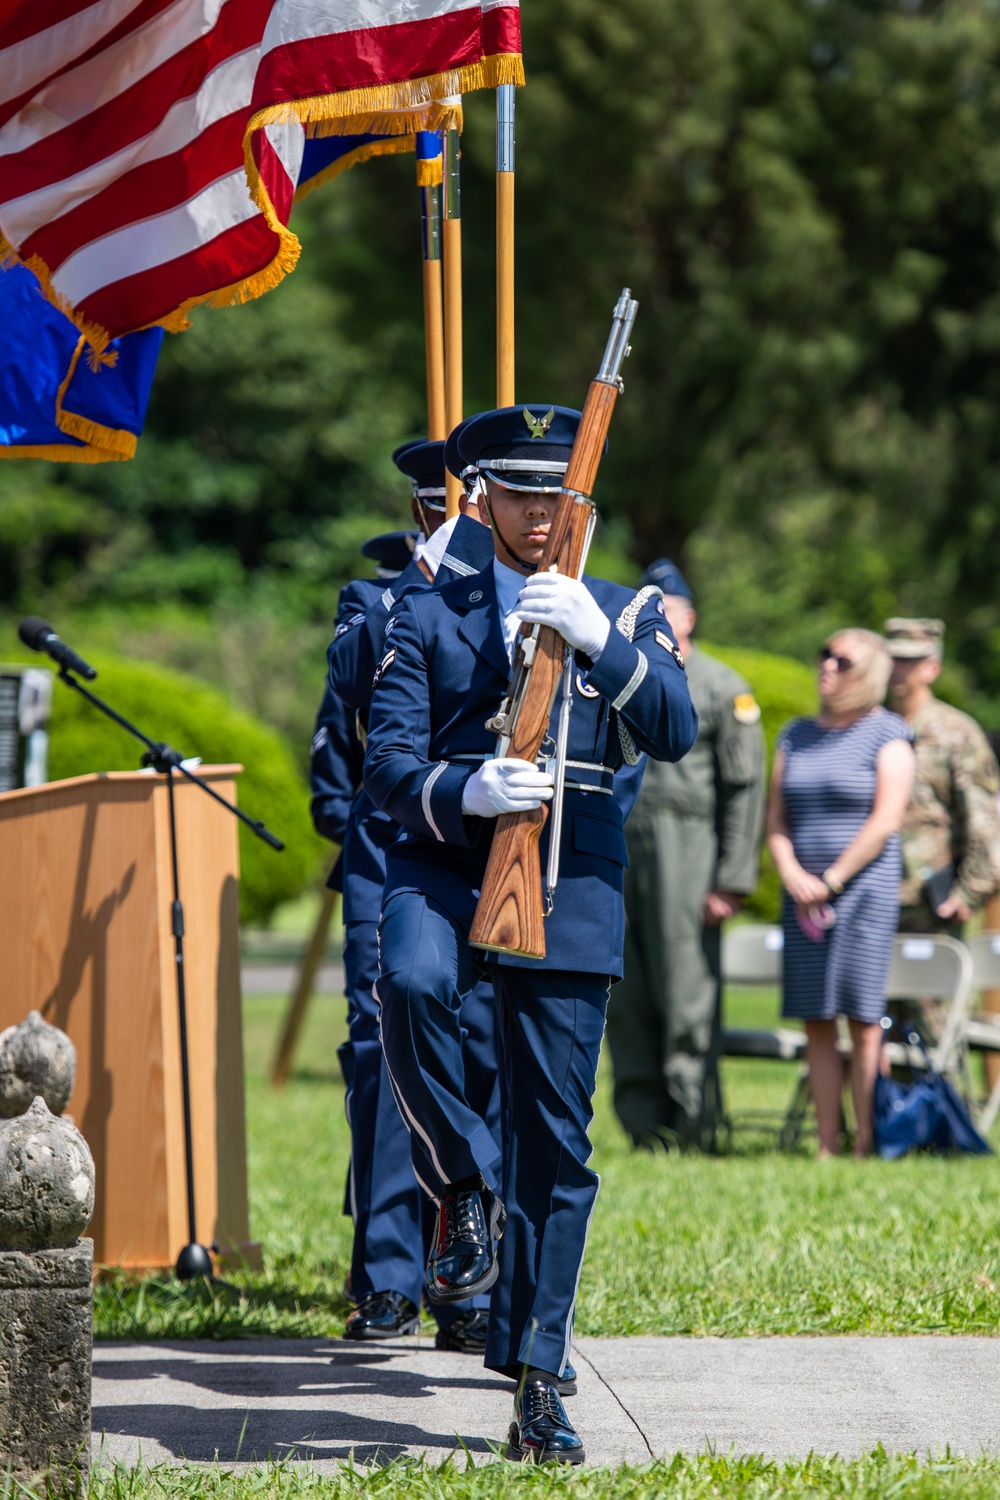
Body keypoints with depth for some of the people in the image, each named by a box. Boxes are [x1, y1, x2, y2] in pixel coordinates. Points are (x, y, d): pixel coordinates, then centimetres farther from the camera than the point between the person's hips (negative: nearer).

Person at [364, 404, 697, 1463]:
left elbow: (675, 732, -4)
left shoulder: (627, 616, 14)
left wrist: (600, 642, -19)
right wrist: (464, 794, -21)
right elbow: (386, 762, 0)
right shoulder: (427, 620, 11)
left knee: (556, 1140, -1)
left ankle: (536, 1383, 6)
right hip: (446, 863, -1)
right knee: (409, 985, -36)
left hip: (569, 888, 1)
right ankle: (466, 1190, -13)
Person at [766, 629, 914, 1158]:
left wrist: (831, 882, -11)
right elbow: (776, 817, 12)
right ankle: (826, 1146, 2)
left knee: (863, 1020, -8)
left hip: (866, 889, -5)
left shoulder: (886, 734, -1)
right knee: (817, 1024, 1)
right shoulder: (797, 736, 15)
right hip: (804, 897, 5)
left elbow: (885, 821, -9)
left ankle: (865, 1146, -8)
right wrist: (793, 876, -5)